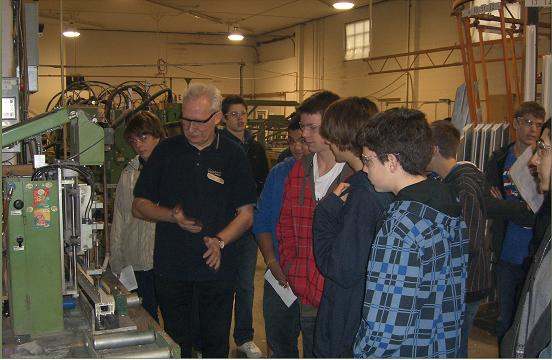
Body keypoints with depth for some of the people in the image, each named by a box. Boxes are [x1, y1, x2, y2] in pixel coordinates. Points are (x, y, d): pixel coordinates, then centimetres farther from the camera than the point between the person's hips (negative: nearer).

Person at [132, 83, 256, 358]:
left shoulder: (233, 155, -1)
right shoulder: (166, 151, 2)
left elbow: (246, 214, 0)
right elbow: (139, 206, 5)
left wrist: (220, 241, -16)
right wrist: (172, 216, -13)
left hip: (217, 265, -1)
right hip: (171, 266, 1)